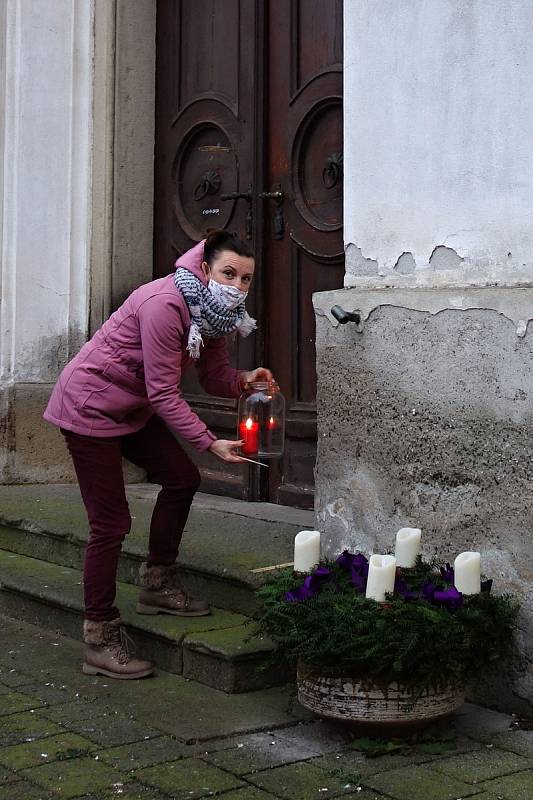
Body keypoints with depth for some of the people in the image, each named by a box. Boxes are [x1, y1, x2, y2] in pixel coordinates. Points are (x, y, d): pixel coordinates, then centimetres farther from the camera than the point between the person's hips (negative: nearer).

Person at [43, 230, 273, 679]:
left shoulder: (215, 312, -1)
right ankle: (100, 639, 1)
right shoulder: (165, 304, -29)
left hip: (131, 408, 9)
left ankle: (157, 584, 28)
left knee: (182, 478, 12)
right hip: (89, 407, -9)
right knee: (110, 524, -8)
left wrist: (244, 380, -20)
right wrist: (210, 443, -30)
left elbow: (215, 378, 2)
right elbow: (164, 393, -28)